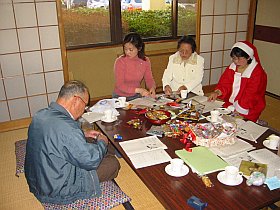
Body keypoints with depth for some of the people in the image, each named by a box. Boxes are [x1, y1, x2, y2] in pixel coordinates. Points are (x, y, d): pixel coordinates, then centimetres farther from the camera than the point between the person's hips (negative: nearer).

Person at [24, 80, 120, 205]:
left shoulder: (41, 115, -4)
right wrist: (102, 142, -5)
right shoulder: (65, 127, -34)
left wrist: (83, 134, 11)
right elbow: (91, 161, -24)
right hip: (57, 192, -8)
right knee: (113, 163, 4)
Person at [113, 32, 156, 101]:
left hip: (137, 96, 3)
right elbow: (120, 85, -19)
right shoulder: (120, 61, -15)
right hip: (121, 97, -3)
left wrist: (152, 87, -19)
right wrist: (138, 90, -31)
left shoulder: (145, 61, -2)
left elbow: (149, 79, 5)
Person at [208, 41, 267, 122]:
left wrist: (237, 111, -23)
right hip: (229, 104, 6)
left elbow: (250, 97, -18)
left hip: (247, 109, -5)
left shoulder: (258, 73, -14)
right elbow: (224, 84, 3)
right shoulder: (232, 67, 5)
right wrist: (217, 92, -19)